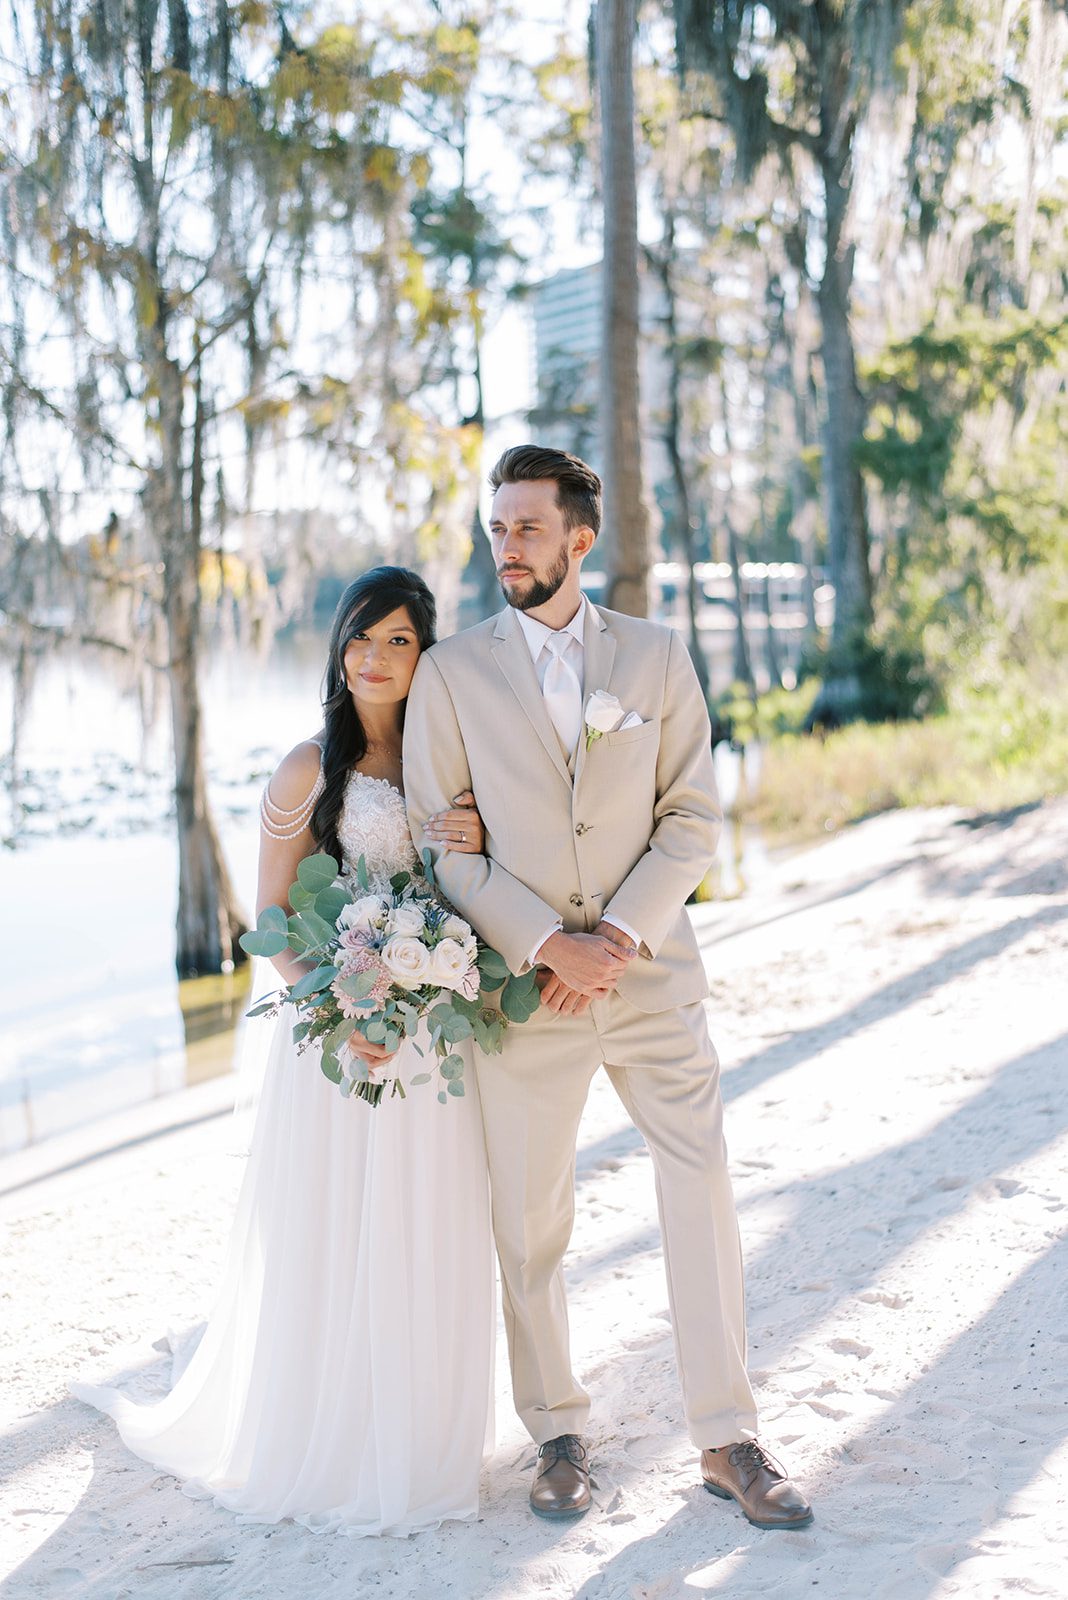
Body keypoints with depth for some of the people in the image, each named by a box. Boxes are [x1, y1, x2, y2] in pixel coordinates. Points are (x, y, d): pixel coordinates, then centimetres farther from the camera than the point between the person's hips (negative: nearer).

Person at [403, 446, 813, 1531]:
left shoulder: (656, 657, 5)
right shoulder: (450, 671, 1)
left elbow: (693, 817, 2)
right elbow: (437, 839, -3)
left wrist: (619, 935, -12)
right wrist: (548, 945, -13)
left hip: (650, 974, 1)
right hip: (522, 986, -1)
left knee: (704, 1196, 3)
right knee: (531, 1224, 8)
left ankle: (726, 1440, 18)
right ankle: (558, 1434, 28)